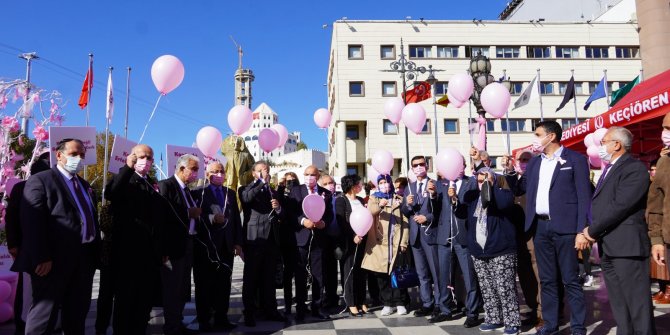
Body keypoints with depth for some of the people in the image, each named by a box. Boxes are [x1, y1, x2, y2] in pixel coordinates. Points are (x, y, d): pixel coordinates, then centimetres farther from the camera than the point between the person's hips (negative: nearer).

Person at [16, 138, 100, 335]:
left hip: (84, 259, 7)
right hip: (53, 261, -7)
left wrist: (95, 253, 12)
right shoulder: (40, 180, -4)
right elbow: (32, 222, -14)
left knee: (77, 313, 15)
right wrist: (41, 258, -20)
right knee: (44, 311, 2)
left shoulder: (84, 185, 19)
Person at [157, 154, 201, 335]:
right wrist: (188, 213, -21)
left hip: (187, 243, 9)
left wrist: (196, 213, -3)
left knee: (183, 288, 15)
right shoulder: (166, 185, -11)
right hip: (173, 245, -9)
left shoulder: (186, 189, 15)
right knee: (172, 287, -1)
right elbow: (163, 215, -22)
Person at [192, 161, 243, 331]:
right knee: (204, 284, 5)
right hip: (205, 245, -4)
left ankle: (221, 318, 16)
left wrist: (238, 243, 5)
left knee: (224, 284, 7)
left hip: (226, 245, 4)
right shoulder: (199, 193, -1)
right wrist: (211, 218, -21)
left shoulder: (230, 193, 14)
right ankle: (204, 320, 15)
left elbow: (236, 219, 11)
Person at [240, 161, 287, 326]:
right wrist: (262, 182, -20)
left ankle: (270, 310, 18)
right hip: (254, 239, -5)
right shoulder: (247, 189, 2)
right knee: (251, 278, 1)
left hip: (271, 239, 5)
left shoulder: (272, 191, 19)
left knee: (269, 278, 11)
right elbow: (246, 198, -23)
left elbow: (280, 216, 18)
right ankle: (249, 313, 7)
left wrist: (278, 208, -4)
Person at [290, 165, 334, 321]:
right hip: (301, 237, -1)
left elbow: (330, 214, 6)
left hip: (318, 238, 2)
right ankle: (300, 308, 15)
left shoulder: (326, 193, 9)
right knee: (301, 275, 5)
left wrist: (324, 222, -14)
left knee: (319, 275, 6)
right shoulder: (296, 190, 5)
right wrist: (303, 221, -19)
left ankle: (317, 307, 17)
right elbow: (291, 212, -3)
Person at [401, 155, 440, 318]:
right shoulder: (409, 187, 13)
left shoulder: (435, 185, -5)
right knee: (422, 273, 12)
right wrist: (408, 204, -10)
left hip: (430, 233, -5)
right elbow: (404, 212, 10)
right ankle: (427, 304, 20)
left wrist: (427, 218, -19)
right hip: (415, 234, 6)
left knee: (436, 271, 1)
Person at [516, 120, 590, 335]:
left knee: (570, 280, 3)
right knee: (547, 280, 12)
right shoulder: (534, 162, 14)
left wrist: (582, 231, -12)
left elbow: (584, 197, -6)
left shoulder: (575, 159, -2)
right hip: (540, 227, 5)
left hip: (564, 227, -5)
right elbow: (519, 189, 15)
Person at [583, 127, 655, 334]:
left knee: (637, 303, -2)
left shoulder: (634, 168, -9)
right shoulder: (610, 170, 20)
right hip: (607, 248, 9)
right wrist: (592, 231, 2)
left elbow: (620, 205, -19)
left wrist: (593, 231, -11)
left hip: (626, 246, -9)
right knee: (619, 306, 15)